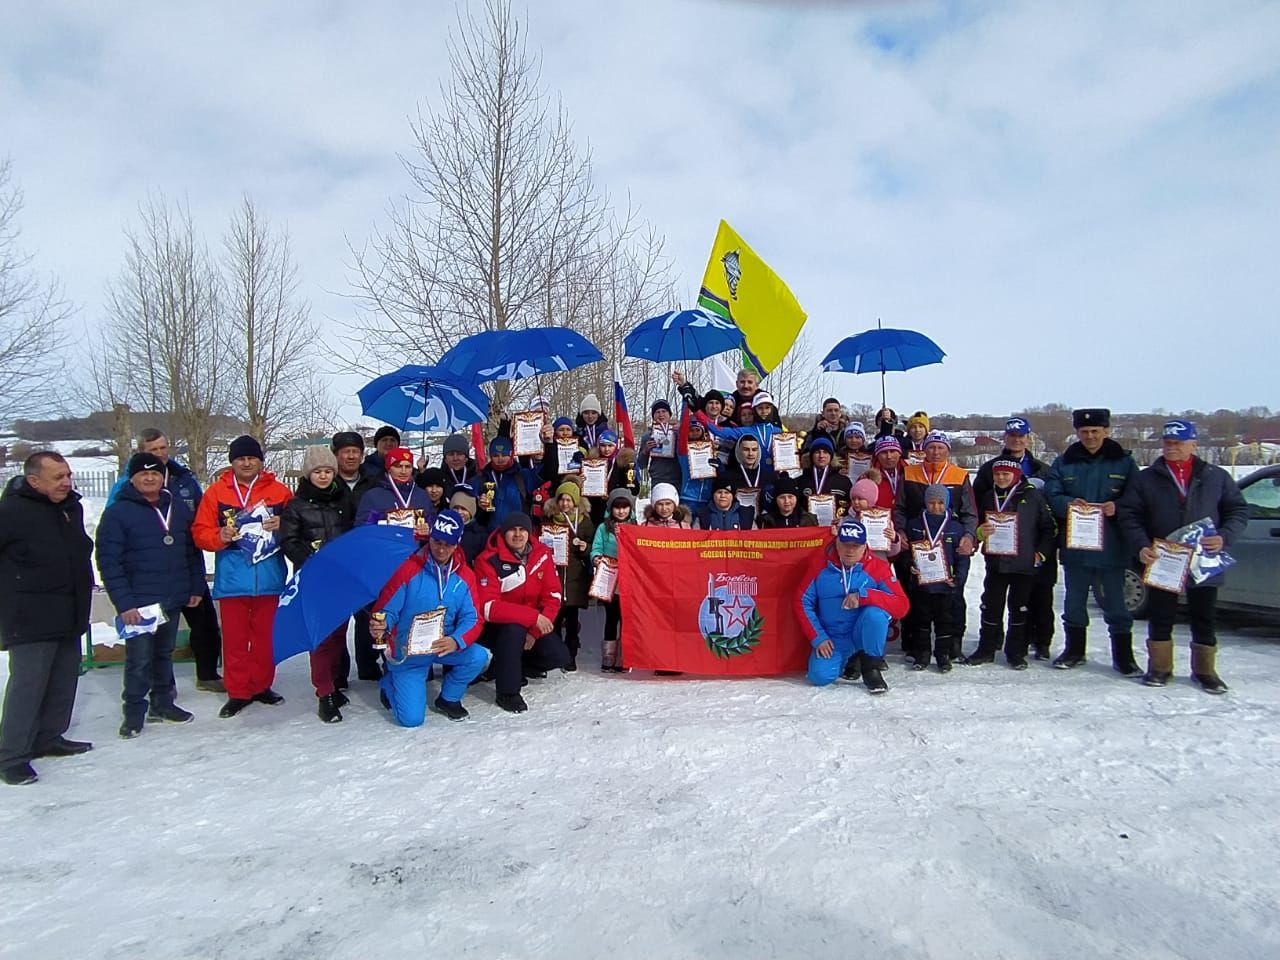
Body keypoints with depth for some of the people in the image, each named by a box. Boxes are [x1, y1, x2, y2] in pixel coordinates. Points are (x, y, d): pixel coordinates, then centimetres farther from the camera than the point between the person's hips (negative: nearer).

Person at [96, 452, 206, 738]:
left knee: (164, 653, 16)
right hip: (138, 602, -5)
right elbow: (108, 561, -12)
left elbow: (193, 551, 13)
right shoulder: (117, 513, -8)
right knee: (139, 659, -1)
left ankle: (162, 704, 29)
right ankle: (134, 712, 13)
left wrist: (196, 587, 8)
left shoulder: (179, 508, 7)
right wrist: (123, 602, -17)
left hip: (173, 599, 5)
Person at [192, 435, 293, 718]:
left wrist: (282, 526, -14)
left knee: (266, 636, 10)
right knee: (234, 637, 6)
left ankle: (262, 686, 24)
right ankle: (238, 692, 17)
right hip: (232, 578, 0)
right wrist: (220, 536, -17)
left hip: (269, 577, 0)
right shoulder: (216, 492, 4)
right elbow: (200, 532, 2)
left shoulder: (279, 491, 4)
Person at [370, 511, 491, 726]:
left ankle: (448, 699, 5)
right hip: (407, 653, -3)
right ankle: (390, 682, 23)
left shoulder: (464, 576, -3)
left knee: (479, 657, -25)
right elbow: (386, 610, -13)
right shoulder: (409, 569, -14)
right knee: (411, 718, -12)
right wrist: (381, 626, -37)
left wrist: (456, 641, -29)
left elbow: (473, 619, -8)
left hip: (444, 646, 3)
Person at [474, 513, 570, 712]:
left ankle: (508, 667, 13)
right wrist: (533, 616, -33)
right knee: (514, 629, -36)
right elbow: (489, 608, -28)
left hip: (533, 624, 5)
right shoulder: (489, 560, -20)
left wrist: (535, 631, -18)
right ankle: (507, 693, -17)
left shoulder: (542, 555, -7)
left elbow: (553, 597, -6)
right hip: (493, 627, -5)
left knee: (559, 656, -13)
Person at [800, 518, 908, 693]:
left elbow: (901, 605, -17)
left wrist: (863, 595, -30)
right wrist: (818, 637, -8)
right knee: (819, 676, -21)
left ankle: (871, 667, -7)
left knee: (875, 612, -32)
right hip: (833, 638, 2)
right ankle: (848, 659, 15)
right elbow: (804, 603, 0)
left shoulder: (878, 567, -9)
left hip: (865, 634, -1)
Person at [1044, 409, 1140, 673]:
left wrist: (1117, 507, -21)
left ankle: (1123, 656, 14)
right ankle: (1074, 650, 27)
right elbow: (1050, 495, -1)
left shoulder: (1123, 462, 2)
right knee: (1074, 600, 13)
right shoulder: (1064, 463, 6)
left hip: (1111, 548, -2)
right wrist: (1068, 503, -21)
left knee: (1114, 602, 2)